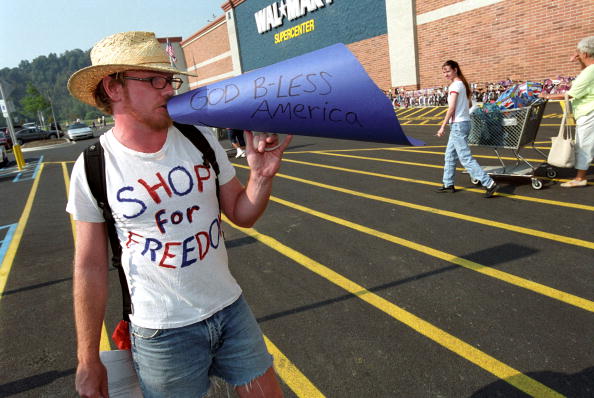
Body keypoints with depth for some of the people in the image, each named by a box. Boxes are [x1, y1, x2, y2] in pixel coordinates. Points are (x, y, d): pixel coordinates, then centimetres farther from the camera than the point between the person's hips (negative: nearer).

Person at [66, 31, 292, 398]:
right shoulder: (93, 168, -10)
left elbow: (242, 214, 3)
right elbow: (91, 267, -3)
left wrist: (262, 176, -18)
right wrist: (88, 361, 4)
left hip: (232, 309, 3)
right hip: (162, 333, -2)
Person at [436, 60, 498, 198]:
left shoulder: (455, 85, -14)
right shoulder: (463, 84, 14)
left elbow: (451, 108, -18)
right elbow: (469, 104, 18)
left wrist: (443, 127, -15)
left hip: (458, 125, -10)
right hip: (464, 122, 10)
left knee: (465, 158, -10)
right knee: (450, 155, 17)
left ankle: (489, 183, -11)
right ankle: (448, 184, 26)